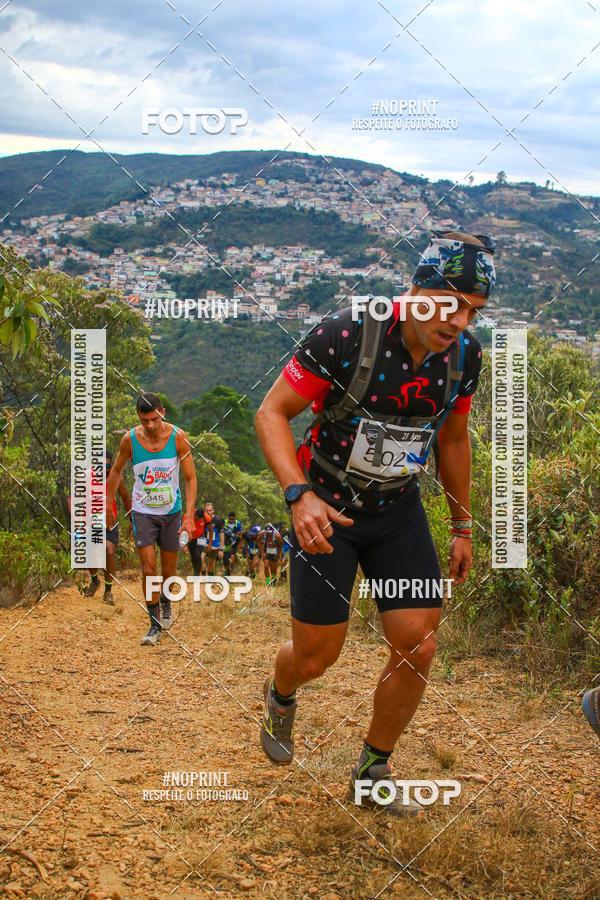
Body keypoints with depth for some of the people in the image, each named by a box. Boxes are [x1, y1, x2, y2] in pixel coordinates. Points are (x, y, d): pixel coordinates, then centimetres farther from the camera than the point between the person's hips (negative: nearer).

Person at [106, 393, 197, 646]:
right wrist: (108, 505, 8)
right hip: (143, 511, 0)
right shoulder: (130, 439, -12)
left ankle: (165, 602, 41)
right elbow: (116, 471, 6)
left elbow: (190, 478, -10)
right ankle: (155, 624, -1)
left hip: (171, 511, 1)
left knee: (169, 569, 11)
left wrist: (189, 515, -18)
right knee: (149, 567, -10)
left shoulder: (177, 437, -14)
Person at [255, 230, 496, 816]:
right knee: (317, 655, 1)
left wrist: (462, 527, 14)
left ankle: (372, 772, 18)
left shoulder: (465, 355, -9)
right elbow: (271, 413, -19)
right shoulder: (346, 336, -25)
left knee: (418, 647, -5)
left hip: (399, 509, 4)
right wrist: (299, 495, -32)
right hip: (327, 507, -4)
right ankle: (280, 698, 40)